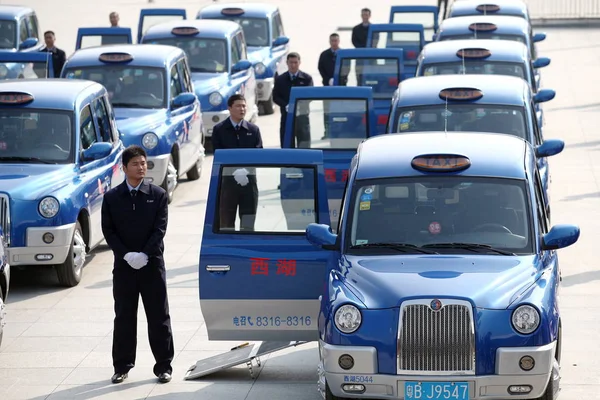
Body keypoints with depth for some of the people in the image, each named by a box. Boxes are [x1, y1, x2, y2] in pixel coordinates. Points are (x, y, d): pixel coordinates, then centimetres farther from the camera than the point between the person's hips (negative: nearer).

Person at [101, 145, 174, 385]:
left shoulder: (158, 195, 1)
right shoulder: (112, 197, 3)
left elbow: (160, 229, -4)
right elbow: (108, 231, 0)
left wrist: (145, 254, -16)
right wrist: (126, 255, -12)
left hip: (152, 264, -1)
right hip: (123, 265, 1)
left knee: (159, 317, 3)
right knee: (124, 317, 6)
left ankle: (164, 365, 9)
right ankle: (122, 366, 14)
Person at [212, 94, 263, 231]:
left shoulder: (253, 130, 9)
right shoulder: (219, 130, 3)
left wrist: (245, 169, -16)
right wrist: (235, 171, -18)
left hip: (248, 180, 2)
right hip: (227, 180, -1)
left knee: (248, 225, 2)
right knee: (226, 224, 3)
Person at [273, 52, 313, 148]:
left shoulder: (307, 78, 4)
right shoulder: (280, 79, 9)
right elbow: (275, 97, 6)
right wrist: (286, 105, -12)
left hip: (302, 114, -1)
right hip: (286, 115, 1)